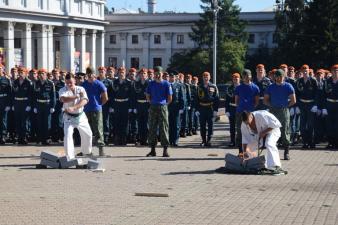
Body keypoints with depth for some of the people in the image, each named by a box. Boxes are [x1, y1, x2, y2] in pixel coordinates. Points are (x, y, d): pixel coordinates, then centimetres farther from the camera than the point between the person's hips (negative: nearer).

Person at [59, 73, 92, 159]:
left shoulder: (81, 89, -4)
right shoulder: (63, 90, -8)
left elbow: (84, 101, -20)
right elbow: (64, 99, -30)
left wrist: (73, 108, -35)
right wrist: (77, 96, -28)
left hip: (80, 116, 3)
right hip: (69, 117, -3)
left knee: (88, 134, 12)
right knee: (68, 135, -16)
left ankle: (87, 151, 37)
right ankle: (70, 157, -12)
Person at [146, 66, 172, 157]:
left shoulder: (166, 84, -1)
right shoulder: (151, 84, 7)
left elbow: (170, 98, 1)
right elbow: (148, 96, 15)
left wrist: (164, 104, 4)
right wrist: (152, 103, 8)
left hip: (163, 107, -3)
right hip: (153, 108, 3)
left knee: (164, 128, -2)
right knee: (152, 128, 4)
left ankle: (165, 149, 2)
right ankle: (153, 150, 11)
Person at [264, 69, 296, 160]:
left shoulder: (288, 87, 3)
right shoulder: (270, 87, 8)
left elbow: (293, 101, 3)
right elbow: (265, 100, 12)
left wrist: (285, 106, -2)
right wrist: (272, 106, 1)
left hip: (284, 111, -2)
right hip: (273, 111, 2)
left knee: (285, 132, -2)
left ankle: (286, 152, 5)